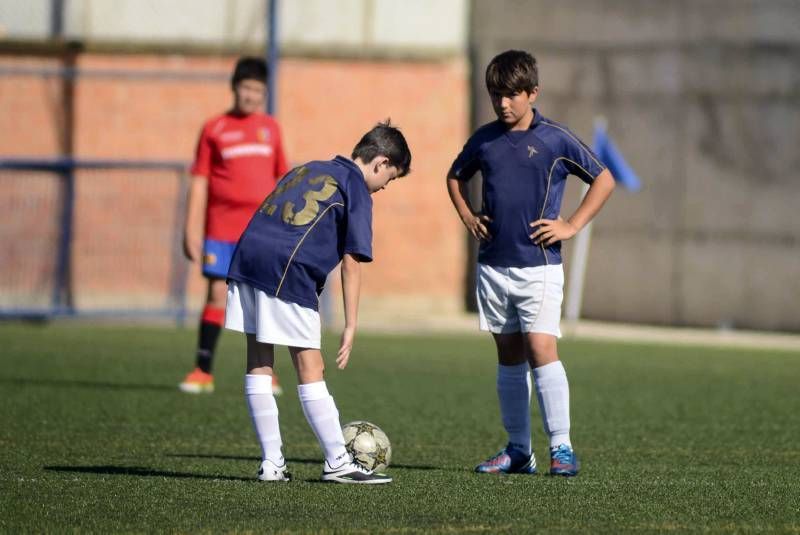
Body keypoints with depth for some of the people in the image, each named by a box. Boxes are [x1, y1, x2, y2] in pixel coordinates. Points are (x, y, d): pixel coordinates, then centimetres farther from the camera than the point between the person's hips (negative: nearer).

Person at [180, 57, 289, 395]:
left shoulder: (270, 128, 11)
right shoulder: (214, 129, 4)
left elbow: (281, 178, 17)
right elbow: (200, 181, 2)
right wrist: (191, 229, -3)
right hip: (222, 227, -2)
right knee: (217, 294, -4)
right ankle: (203, 372, 1)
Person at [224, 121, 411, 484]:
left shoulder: (309, 169, 26)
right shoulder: (356, 190, 4)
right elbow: (351, 263, -1)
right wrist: (350, 327, -1)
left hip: (247, 254, 7)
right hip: (288, 272, -7)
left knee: (259, 364, 10)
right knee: (310, 370, -1)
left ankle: (272, 463, 12)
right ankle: (337, 463, 4)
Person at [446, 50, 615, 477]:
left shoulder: (555, 140, -4)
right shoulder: (484, 139, 8)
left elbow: (604, 180, 3)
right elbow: (455, 177, 27)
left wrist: (572, 226, -4)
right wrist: (467, 216, 11)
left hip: (539, 265, -4)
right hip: (493, 263, 4)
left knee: (541, 349, -15)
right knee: (509, 356, 8)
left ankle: (561, 446, -11)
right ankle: (517, 450, 14)